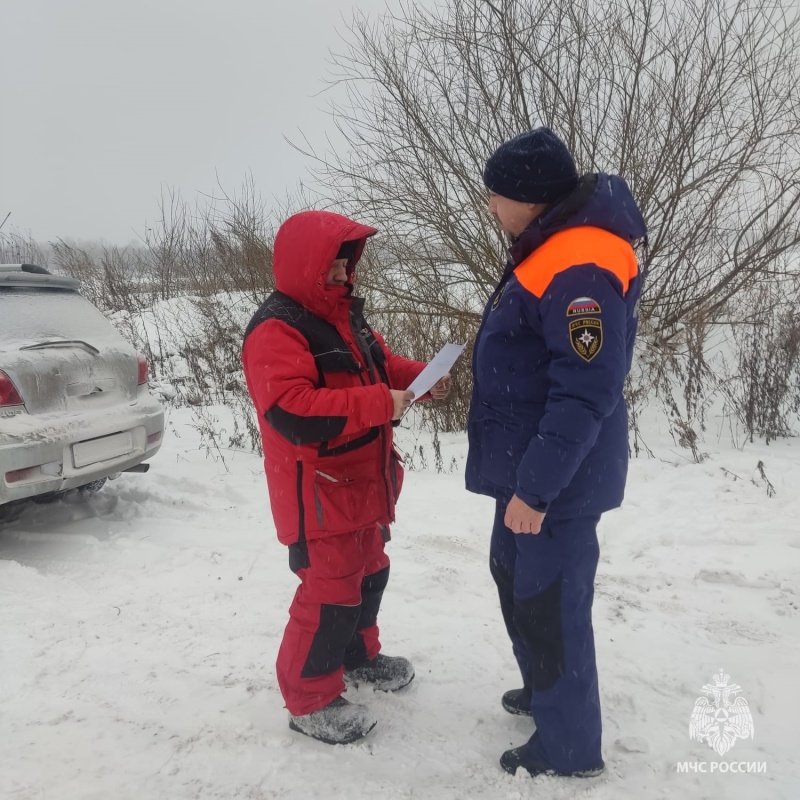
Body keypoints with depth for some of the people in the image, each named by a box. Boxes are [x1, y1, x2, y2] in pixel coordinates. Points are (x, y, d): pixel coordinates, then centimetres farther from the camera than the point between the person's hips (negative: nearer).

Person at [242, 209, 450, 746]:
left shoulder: (344, 314, 10)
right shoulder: (277, 330, -21)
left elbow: (380, 366, 21)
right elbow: (292, 412, -32)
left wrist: (421, 378, 0)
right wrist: (380, 404, -31)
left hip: (363, 480, 10)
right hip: (318, 491, -10)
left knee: (369, 572, 22)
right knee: (331, 591, -3)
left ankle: (358, 655, 45)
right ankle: (309, 700, 16)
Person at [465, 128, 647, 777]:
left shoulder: (579, 267, -23)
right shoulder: (549, 252, 10)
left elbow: (586, 394, -28)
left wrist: (536, 488, -25)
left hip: (555, 479, -10)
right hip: (530, 464, 10)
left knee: (549, 603, 3)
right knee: (516, 579, 23)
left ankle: (569, 748, 23)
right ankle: (548, 692, 43)